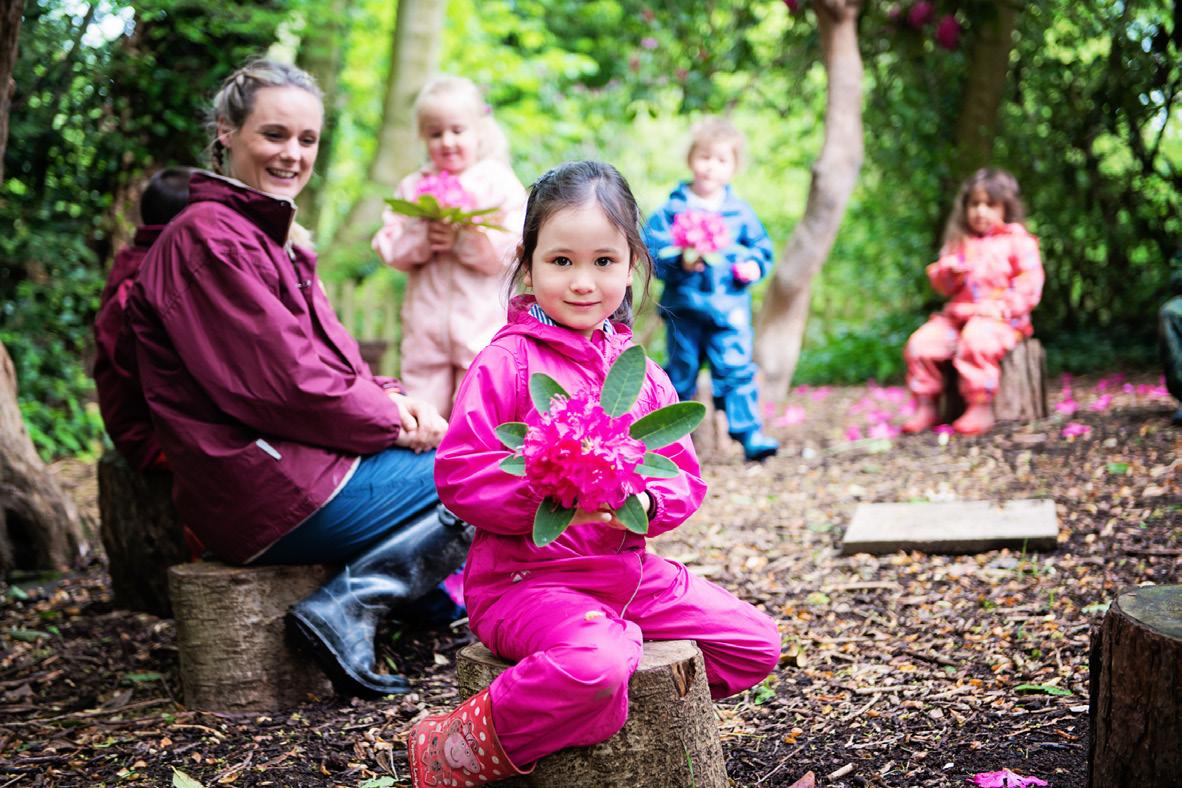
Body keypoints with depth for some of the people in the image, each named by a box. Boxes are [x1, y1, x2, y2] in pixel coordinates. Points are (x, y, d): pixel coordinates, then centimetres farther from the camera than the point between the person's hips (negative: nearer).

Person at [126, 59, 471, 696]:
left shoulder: (267, 233, 19)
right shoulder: (207, 239, -14)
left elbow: (326, 358, 17)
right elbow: (282, 384, -20)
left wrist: (392, 398, -3)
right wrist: (394, 422, -11)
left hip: (296, 461, 10)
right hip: (267, 495, -10)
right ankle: (344, 611, -13)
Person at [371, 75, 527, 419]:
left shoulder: (501, 184, -1)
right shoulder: (413, 186, 10)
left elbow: (511, 249, -11)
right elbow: (389, 249, 3)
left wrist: (461, 240, -22)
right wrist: (422, 240, -16)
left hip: (482, 326, -3)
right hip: (425, 325, 3)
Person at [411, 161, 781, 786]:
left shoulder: (641, 375, 9)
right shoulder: (505, 364, -10)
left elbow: (685, 480, 9)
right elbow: (458, 474, -16)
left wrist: (644, 502, -15)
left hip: (629, 569, 7)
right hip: (523, 576, -7)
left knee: (755, 644, 5)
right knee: (594, 663, -36)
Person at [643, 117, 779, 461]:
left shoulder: (740, 212, 7)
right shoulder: (672, 209, -1)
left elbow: (761, 248, 15)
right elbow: (652, 249, -6)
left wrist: (752, 265, -6)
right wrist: (679, 263, -22)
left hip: (730, 310, 1)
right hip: (684, 310, -1)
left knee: (736, 371, -8)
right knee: (680, 374, 10)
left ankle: (750, 433, -7)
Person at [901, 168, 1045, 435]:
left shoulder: (1018, 242, 3)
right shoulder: (959, 242, 19)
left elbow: (1029, 286, -5)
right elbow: (941, 284, 16)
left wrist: (999, 307, -18)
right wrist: (949, 271, -7)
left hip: (1000, 318, -6)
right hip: (958, 314, 6)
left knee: (976, 340, -37)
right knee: (920, 342, -15)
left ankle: (982, 408, -32)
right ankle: (925, 406, -8)